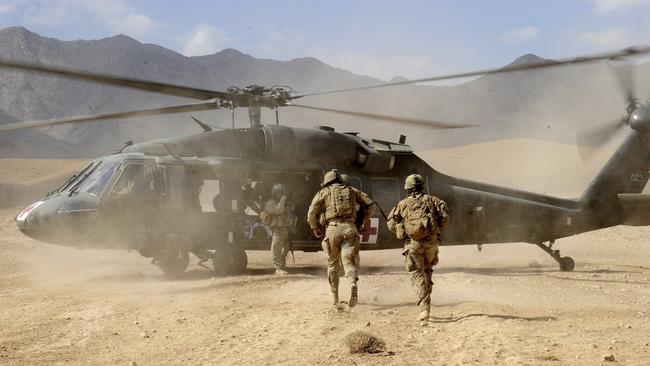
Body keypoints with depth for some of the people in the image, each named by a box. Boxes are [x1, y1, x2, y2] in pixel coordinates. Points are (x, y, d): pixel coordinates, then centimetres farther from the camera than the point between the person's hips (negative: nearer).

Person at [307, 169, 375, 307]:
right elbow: (370, 206, 14)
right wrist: (361, 222, 21)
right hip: (350, 228, 1)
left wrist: (316, 229, 18)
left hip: (333, 229, -1)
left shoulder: (324, 192, 13)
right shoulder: (352, 191, 20)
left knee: (333, 263, 14)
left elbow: (311, 214, 3)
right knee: (349, 261, -3)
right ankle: (353, 285, -33)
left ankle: (334, 297, 19)